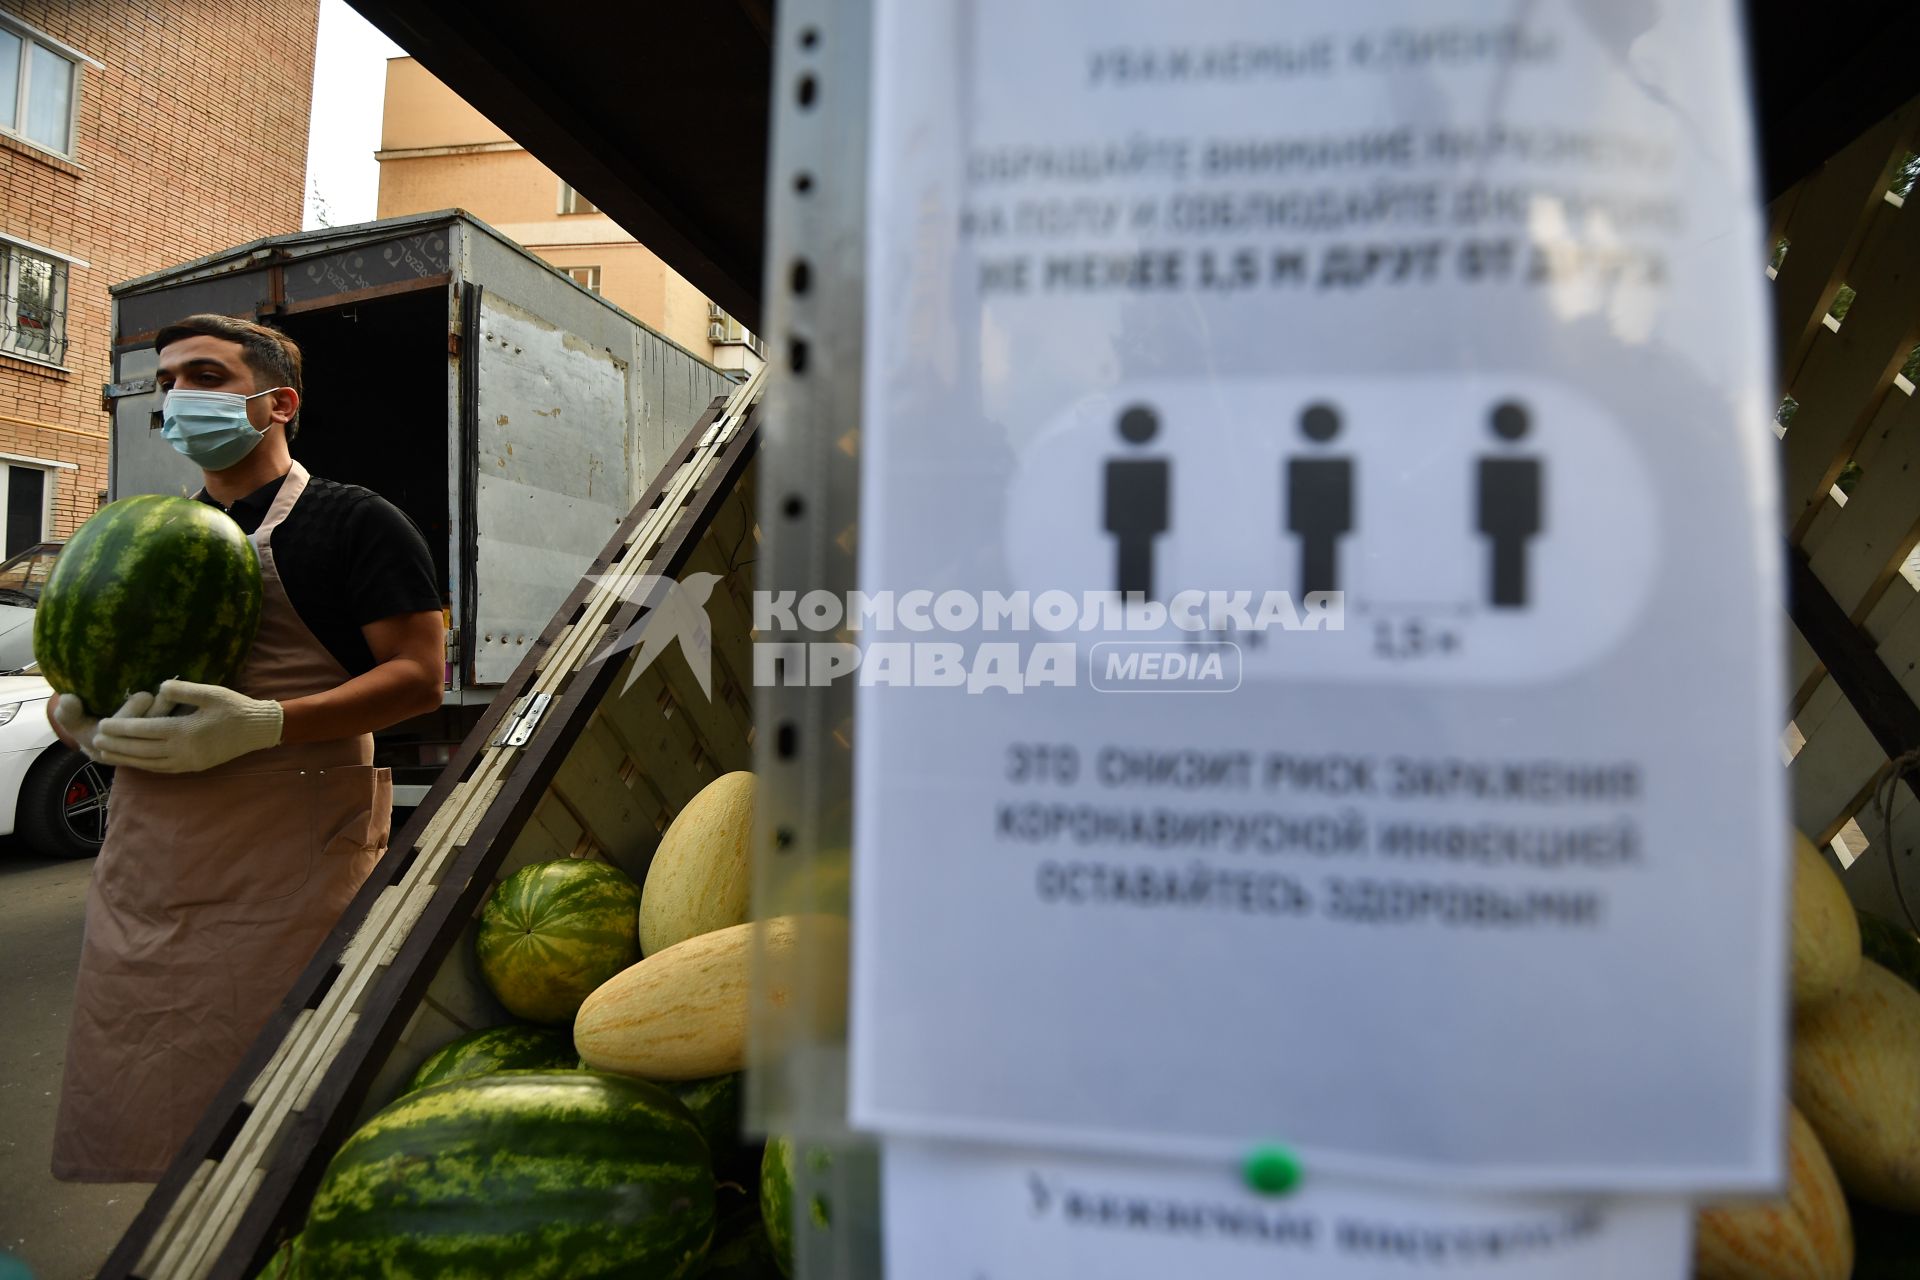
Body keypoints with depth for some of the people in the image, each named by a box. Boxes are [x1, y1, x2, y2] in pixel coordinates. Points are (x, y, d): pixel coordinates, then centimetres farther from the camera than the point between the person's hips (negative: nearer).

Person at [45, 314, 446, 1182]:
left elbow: (418, 676, -11)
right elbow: (73, 679, 24)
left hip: (288, 876, -6)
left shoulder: (352, 522, -3)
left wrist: (261, 724, -24)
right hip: (139, 874, 7)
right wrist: (78, 719, -1)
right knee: (112, 1124, 14)